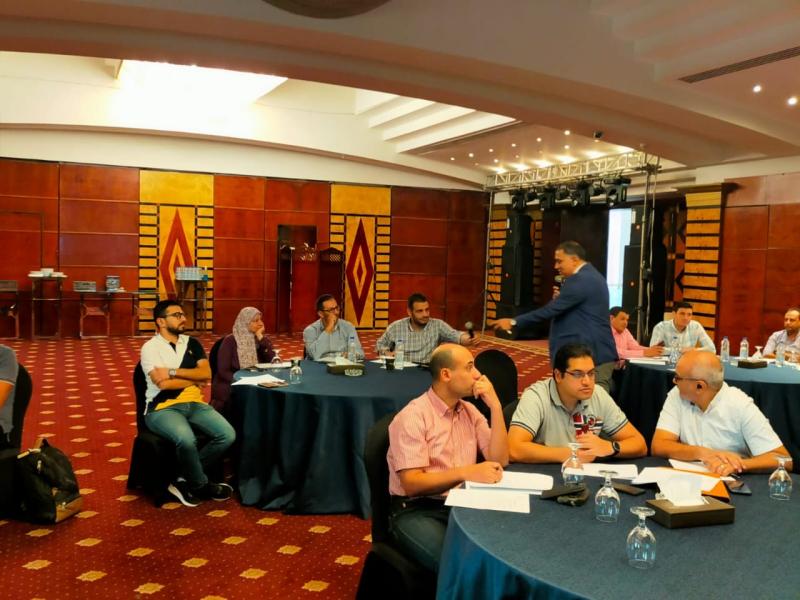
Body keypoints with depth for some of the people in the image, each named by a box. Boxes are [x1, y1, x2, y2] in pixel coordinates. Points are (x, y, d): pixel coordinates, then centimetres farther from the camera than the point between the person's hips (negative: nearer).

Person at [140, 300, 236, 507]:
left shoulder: (192, 343, 13)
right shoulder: (150, 347, -3)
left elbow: (207, 374, -1)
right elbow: (163, 383, -15)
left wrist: (173, 371, -12)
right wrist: (194, 379, -3)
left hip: (194, 404, 6)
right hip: (163, 408, -5)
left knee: (227, 435, -18)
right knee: (186, 439, -35)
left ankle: (186, 479, -2)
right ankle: (201, 485, -5)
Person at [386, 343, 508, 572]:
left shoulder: (470, 411, 10)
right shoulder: (412, 417, -12)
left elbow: (499, 460, 1)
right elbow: (412, 484, -18)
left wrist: (495, 406, -5)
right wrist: (466, 472, -28)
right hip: (417, 511, -6)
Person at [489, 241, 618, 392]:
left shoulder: (579, 280, -16)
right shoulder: (592, 277, 17)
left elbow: (551, 310, -20)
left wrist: (514, 322, -15)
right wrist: (561, 299, 7)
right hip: (598, 354, 10)